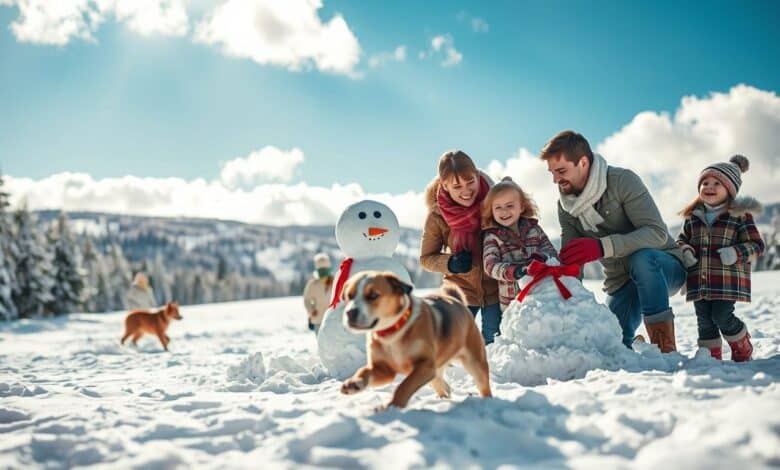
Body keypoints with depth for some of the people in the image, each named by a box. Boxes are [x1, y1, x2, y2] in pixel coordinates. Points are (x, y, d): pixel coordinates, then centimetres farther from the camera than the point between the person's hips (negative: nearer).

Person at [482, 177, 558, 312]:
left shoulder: (533, 228, 3)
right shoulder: (492, 236, -6)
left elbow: (551, 251, 4)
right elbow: (490, 265, -18)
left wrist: (542, 257, -20)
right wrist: (512, 271, -37)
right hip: (512, 302, -3)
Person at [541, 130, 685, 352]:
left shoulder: (622, 181, -20)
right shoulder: (566, 205, -1)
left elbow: (657, 233, -31)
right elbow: (569, 262, -4)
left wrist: (602, 246, -44)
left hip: (663, 267, -5)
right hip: (621, 282, 5)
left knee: (641, 258, -38)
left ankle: (666, 348, -28)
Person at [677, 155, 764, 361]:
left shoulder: (739, 215, -2)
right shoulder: (693, 216, 9)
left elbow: (756, 244, -1)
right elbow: (682, 239, 20)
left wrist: (736, 253, -20)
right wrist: (685, 252, -2)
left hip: (728, 280, -4)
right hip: (699, 280, 4)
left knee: (722, 317, -7)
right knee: (704, 320, 6)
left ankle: (743, 351, 20)